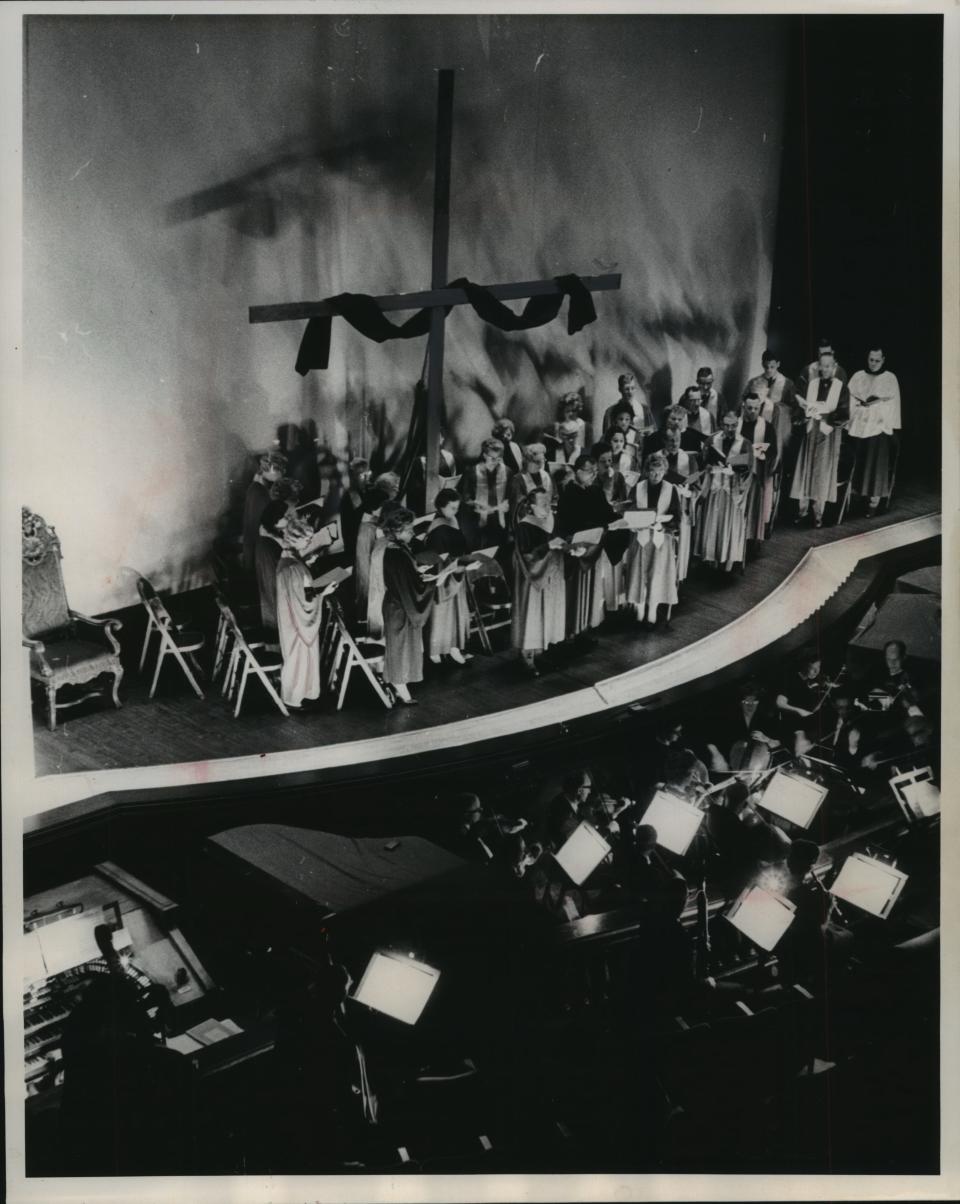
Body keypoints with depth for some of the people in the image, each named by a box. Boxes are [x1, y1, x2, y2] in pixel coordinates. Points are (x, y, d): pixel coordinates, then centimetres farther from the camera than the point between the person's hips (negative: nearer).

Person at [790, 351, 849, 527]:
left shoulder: (841, 387, 0)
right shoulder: (811, 384, 8)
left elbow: (843, 413, -5)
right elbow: (802, 407, 10)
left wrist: (827, 421, -17)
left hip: (828, 433, -2)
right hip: (810, 431, 2)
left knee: (823, 471, 0)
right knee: (806, 469, 1)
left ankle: (818, 512, 5)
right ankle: (802, 510, 7)